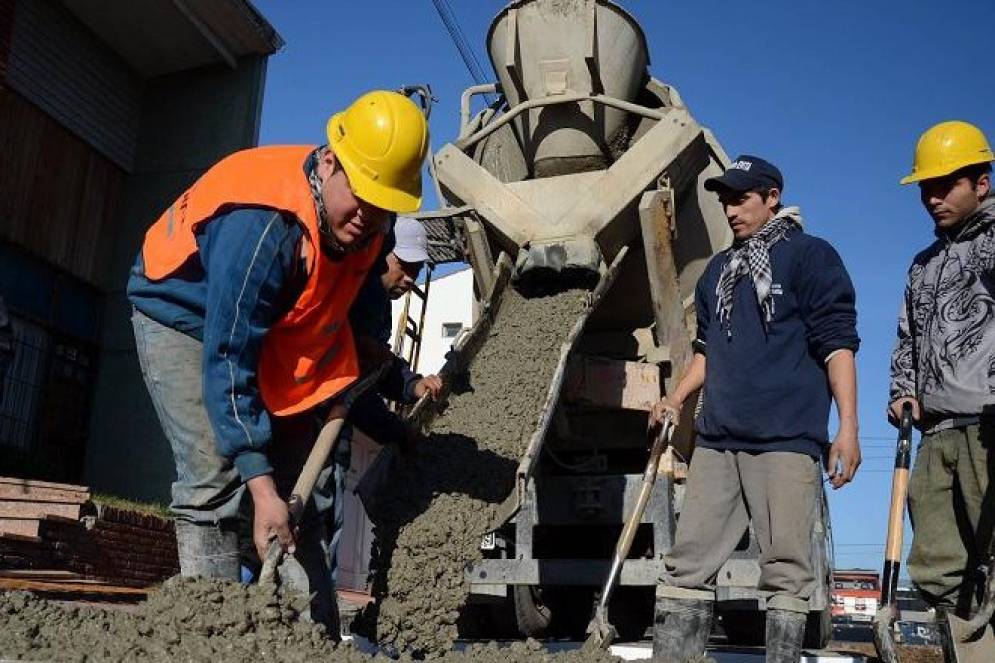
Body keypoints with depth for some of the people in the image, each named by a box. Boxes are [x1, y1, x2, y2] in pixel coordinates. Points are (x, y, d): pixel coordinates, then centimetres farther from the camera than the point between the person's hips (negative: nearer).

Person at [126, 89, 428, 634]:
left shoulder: (365, 220, -16)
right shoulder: (263, 224, -39)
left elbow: (356, 295, 6)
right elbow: (226, 358, -37)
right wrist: (260, 484, -38)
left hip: (273, 332, 7)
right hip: (183, 318, -6)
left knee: (304, 487, -1)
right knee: (213, 475, -21)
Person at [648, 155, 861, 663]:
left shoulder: (810, 256, 2)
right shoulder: (718, 270, 20)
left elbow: (837, 344, -5)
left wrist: (848, 427, -13)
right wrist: (675, 400, 11)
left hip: (787, 440, -6)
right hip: (717, 439, 6)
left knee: (785, 567, -3)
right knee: (687, 562, 4)